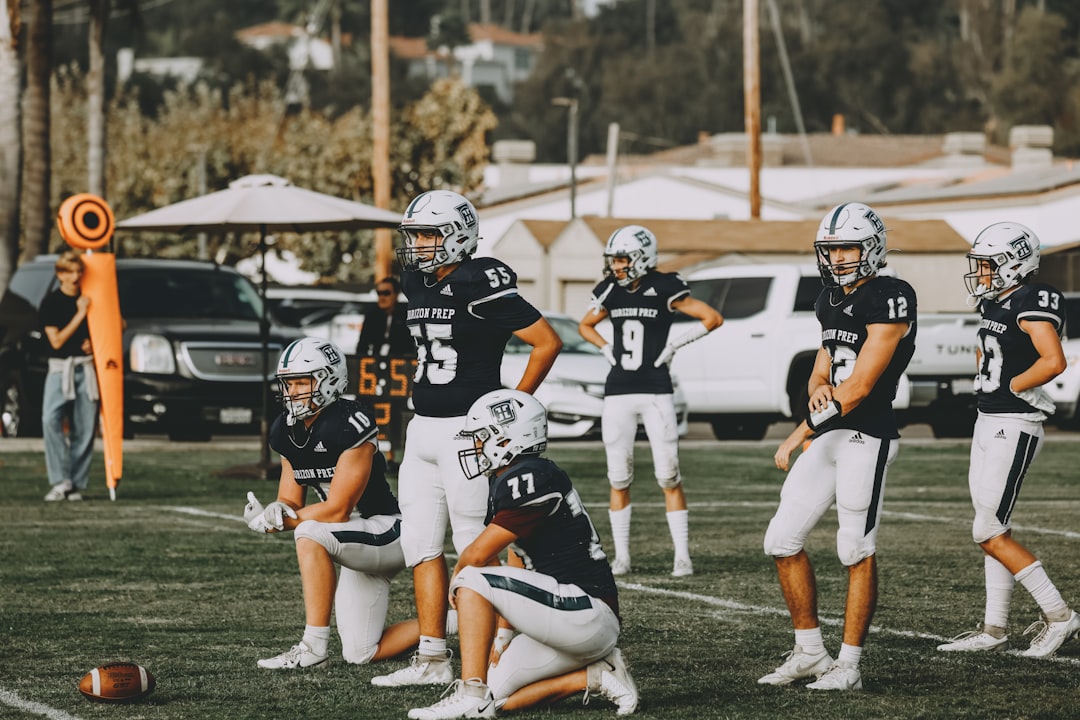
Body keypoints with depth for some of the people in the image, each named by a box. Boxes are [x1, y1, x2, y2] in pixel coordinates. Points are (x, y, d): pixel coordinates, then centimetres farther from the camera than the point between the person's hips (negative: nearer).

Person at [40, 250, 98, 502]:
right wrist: (80, 314, -12)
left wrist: (95, 342, 0)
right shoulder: (51, 302, -2)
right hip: (60, 368, -3)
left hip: (86, 367, 3)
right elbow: (56, 340, -9)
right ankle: (60, 480, -20)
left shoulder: (88, 299, 8)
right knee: (51, 419, -22)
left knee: (85, 428, -1)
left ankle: (76, 484, 5)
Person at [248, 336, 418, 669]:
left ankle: (313, 647, -26)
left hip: (386, 532, -9)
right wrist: (277, 513, -21)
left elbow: (337, 510, -23)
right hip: (355, 544, 9)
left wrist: (274, 521, -18)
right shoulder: (288, 432, 1)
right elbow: (290, 504, 3)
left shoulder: (350, 426, -23)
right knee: (362, 655, 7)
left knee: (310, 534, -34)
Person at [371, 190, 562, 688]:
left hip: (468, 430, -9)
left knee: (477, 550, -4)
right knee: (421, 547, 8)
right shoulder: (419, 286, 10)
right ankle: (432, 660, 12)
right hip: (422, 429, 9)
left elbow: (547, 342, -14)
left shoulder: (479, 287, -15)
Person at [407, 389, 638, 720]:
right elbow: (517, 569, 18)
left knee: (472, 581, -17)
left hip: (588, 614, -10)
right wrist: (503, 635, 11)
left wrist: (456, 580, 7)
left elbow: (478, 555, -14)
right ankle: (595, 676, 9)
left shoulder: (530, 479, -16)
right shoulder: (507, 482, 15)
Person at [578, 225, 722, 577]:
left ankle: (682, 556, 1)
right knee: (619, 479, 5)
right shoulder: (611, 291, 6)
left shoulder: (663, 289, -7)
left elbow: (713, 318, -5)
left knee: (669, 477, -4)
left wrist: (673, 344, -8)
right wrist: (608, 350, 7)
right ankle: (621, 557, 12)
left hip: (656, 392, -4)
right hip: (618, 393, 4)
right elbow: (585, 326, 24)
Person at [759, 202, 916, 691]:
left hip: (867, 437, -9)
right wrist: (818, 389, -8)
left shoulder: (890, 300, -13)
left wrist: (796, 437, -14)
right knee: (782, 541, 7)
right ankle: (810, 653, 17)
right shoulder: (832, 301, 15)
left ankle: (849, 665, 4)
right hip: (828, 435, 9)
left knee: (857, 551, -4)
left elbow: (860, 386, -17)